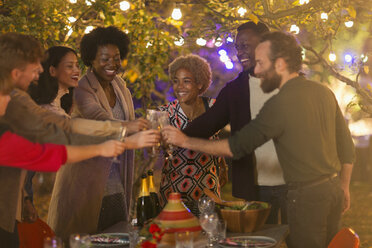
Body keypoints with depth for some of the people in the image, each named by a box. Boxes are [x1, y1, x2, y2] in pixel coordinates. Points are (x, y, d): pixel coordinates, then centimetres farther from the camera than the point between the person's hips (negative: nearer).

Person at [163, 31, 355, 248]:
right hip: (334, 189, 8)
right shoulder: (324, 92, 6)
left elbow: (236, 147, -14)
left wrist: (186, 141, -6)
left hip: (307, 195, -8)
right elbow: (347, 148, 11)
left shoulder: (280, 104, -17)